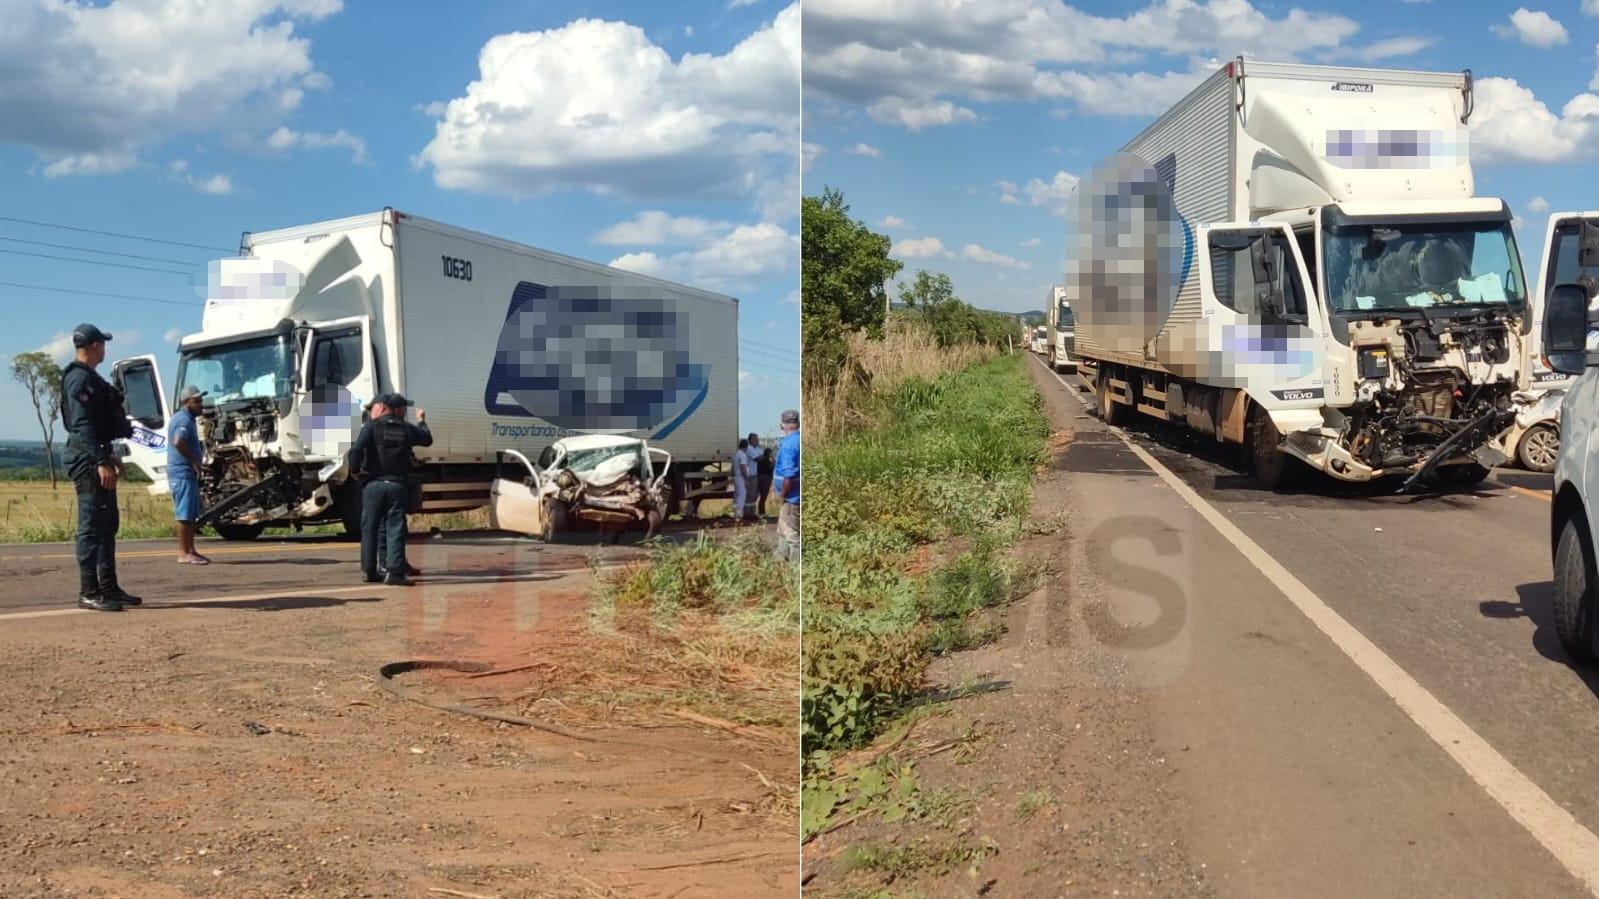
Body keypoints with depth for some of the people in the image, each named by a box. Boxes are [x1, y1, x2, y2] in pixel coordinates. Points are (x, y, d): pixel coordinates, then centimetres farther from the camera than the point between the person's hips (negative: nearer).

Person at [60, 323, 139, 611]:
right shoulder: (80, 379, -14)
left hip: (96, 457, 11)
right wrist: (100, 461, -27)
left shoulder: (88, 378, 19)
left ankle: (109, 588, 20)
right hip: (87, 459, -11)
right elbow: (82, 425, -22)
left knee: (107, 524, 14)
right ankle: (89, 593, -7)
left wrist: (108, 455, 27)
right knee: (92, 525, -9)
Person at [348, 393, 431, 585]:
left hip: (373, 484, 0)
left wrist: (354, 470, -2)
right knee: (395, 529, 0)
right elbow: (427, 439, 21)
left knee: (369, 528, 10)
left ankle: (369, 571, 16)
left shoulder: (372, 426, -2)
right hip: (397, 485, 0)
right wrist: (421, 422, 38)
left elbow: (357, 449, -16)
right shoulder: (407, 429, 2)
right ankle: (394, 572, -8)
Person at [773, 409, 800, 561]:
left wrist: (782, 494, -16)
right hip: (794, 496, 10)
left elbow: (789, 474, -27)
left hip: (792, 497, -10)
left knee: (791, 534, -3)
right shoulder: (798, 441, 9)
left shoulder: (789, 443, -20)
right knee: (783, 531, 21)